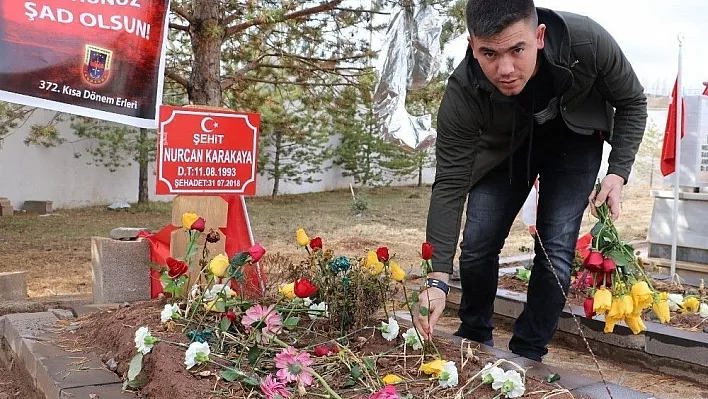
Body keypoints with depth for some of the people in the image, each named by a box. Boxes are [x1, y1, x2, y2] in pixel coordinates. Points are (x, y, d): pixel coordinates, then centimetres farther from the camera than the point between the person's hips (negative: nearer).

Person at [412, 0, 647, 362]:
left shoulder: (588, 42, -35)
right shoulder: (462, 93, -34)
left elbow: (631, 103, -13)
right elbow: (449, 185, -30)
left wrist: (618, 172, -26)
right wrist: (437, 278, -37)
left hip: (574, 139, 0)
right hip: (504, 145, 1)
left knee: (556, 250, -12)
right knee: (477, 244, -5)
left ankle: (527, 355, 8)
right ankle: (474, 338, 22)